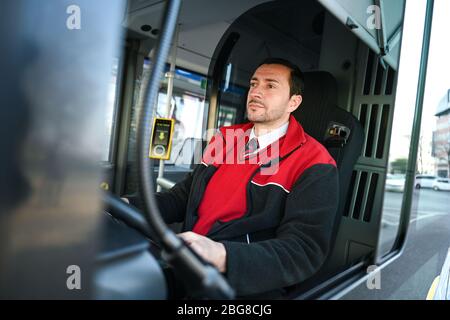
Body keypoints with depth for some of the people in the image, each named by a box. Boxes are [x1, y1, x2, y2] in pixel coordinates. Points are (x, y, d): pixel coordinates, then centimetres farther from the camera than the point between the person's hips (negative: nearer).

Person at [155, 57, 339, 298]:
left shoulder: (314, 167, -7)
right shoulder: (224, 139, 12)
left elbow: (304, 250, -17)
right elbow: (183, 196, 13)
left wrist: (222, 256, -33)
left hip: (244, 286, -4)